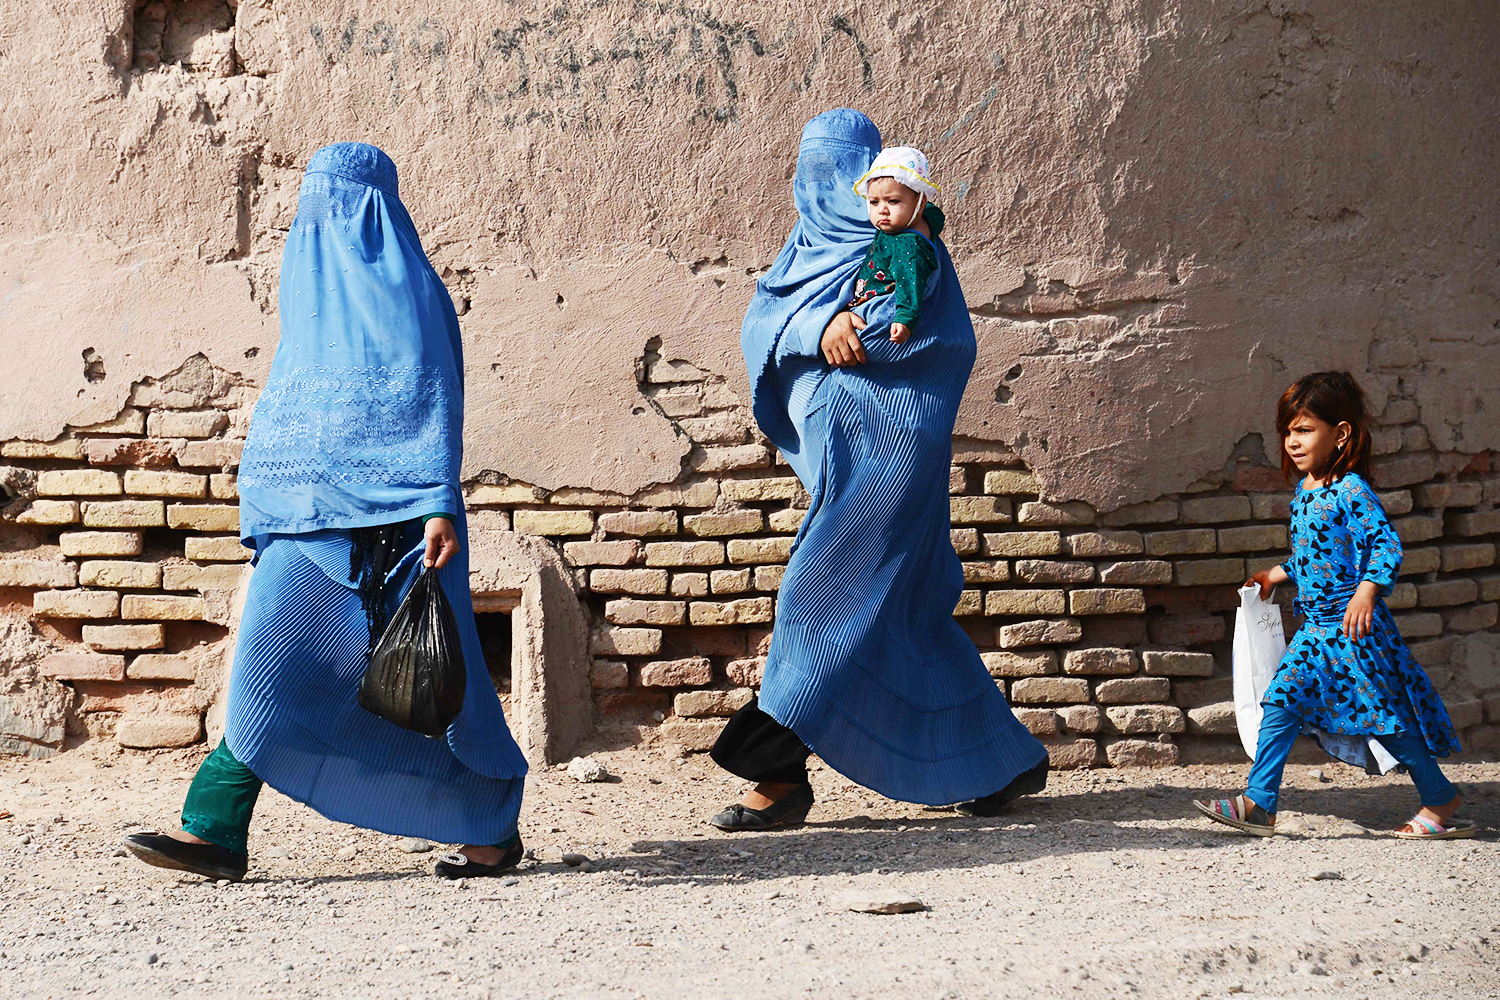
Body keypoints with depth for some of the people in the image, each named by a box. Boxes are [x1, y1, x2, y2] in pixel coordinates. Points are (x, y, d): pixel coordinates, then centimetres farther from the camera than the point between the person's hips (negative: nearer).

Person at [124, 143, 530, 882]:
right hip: (316, 515, 7)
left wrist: (440, 506, -20)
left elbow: (436, 400, -11)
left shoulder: (409, 288, -5)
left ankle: (496, 825, 14)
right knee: (274, 660, -3)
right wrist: (271, 510, 19)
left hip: (392, 516, -7)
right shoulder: (318, 293, 17)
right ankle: (217, 829, -6)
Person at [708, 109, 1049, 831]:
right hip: (835, 447, 7)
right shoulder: (808, 243, 17)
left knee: (827, 589, -13)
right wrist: (817, 326, -16)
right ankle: (1008, 760, 17)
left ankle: (781, 773, -12)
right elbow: (760, 319, 3)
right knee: (907, 610, 8)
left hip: (886, 441, -7)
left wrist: (861, 337, -16)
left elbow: (951, 338, -10)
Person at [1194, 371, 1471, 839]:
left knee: (1384, 714, 0)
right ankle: (1259, 804, 2)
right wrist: (1280, 574, 23)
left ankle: (1441, 799, 15)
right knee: (1280, 703, 0)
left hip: (1354, 625, -8)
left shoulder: (1350, 491, -14)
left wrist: (1367, 590, -31)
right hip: (1314, 627, 8)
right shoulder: (1303, 493, 12)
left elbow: (1385, 543, -20)